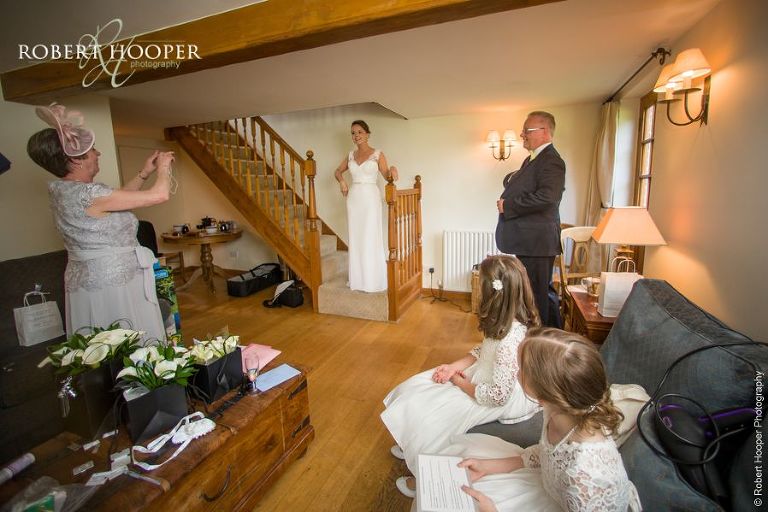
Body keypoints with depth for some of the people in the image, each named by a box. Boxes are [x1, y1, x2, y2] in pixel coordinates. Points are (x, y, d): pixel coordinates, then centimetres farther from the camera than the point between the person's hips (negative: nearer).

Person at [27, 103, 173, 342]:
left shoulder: (63, 190, 7)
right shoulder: (88, 194, -21)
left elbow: (116, 197, 21)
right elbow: (159, 194, -21)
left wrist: (144, 173, 17)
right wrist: (163, 166, -2)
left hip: (88, 281, 10)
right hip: (112, 284, -10)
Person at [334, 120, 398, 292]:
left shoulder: (378, 154, -1)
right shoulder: (350, 155, 12)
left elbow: (387, 176, -9)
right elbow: (338, 171, 24)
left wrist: (392, 169, -31)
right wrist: (341, 181, 3)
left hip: (370, 197, -5)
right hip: (354, 198, 5)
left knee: (371, 238, -5)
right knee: (355, 238, 7)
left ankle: (373, 280, 5)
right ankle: (357, 279, 18)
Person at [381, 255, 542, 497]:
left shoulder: (510, 339, -36)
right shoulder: (506, 322, -8)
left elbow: (497, 395, -29)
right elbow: (483, 350, 6)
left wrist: (460, 383, -14)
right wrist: (454, 367, -6)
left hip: (506, 401, -8)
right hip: (484, 374, 9)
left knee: (431, 414, -7)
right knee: (418, 387, 7)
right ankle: (412, 445, 31)